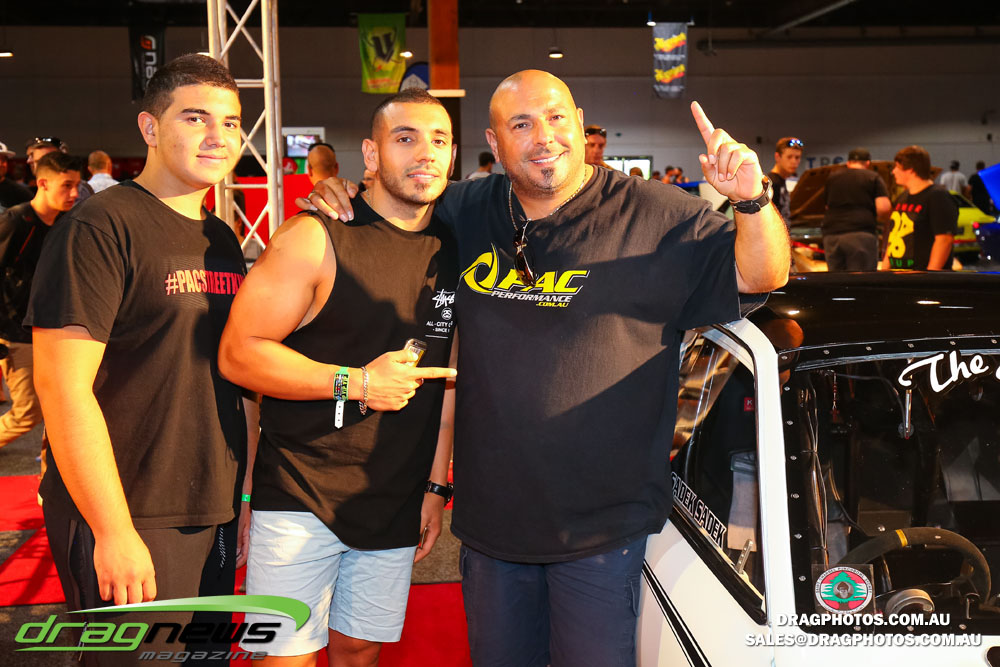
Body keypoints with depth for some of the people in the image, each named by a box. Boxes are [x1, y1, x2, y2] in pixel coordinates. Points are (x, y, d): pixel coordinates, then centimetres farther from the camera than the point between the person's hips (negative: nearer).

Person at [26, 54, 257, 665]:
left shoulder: (223, 240, 11)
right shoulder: (101, 228, -12)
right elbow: (62, 386, -18)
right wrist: (115, 532, -19)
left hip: (216, 518, 7)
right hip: (126, 524, -7)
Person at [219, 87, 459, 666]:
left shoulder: (450, 252, 7)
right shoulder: (316, 239, -11)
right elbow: (238, 354, -13)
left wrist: (437, 486, 11)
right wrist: (357, 383, -18)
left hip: (396, 507, 5)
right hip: (300, 497, -5)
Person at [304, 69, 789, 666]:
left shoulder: (653, 217, -7)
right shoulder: (466, 212, 4)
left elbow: (761, 273, -9)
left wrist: (752, 200, -28)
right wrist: (340, 198, 4)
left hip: (602, 524, -4)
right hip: (490, 517, 4)